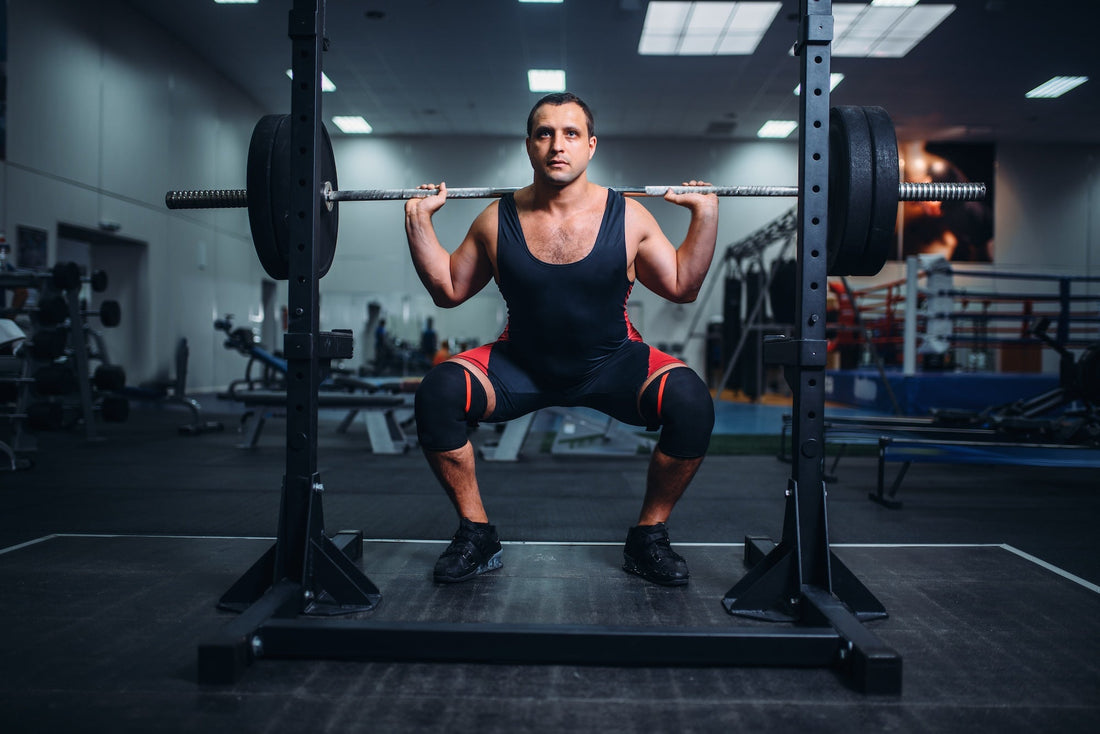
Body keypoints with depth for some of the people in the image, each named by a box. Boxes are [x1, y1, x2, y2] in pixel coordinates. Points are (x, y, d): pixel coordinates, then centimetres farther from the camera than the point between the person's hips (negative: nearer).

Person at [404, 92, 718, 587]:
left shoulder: (628, 217, -8)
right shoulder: (497, 221, -6)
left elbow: (682, 287, 1)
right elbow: (448, 290, 5)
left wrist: (706, 214, -7)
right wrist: (419, 221, -3)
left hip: (611, 365, 0)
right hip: (520, 368, 1)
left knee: (690, 401, -29)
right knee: (436, 393, -26)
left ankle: (649, 535, -4)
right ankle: (476, 533, -5)